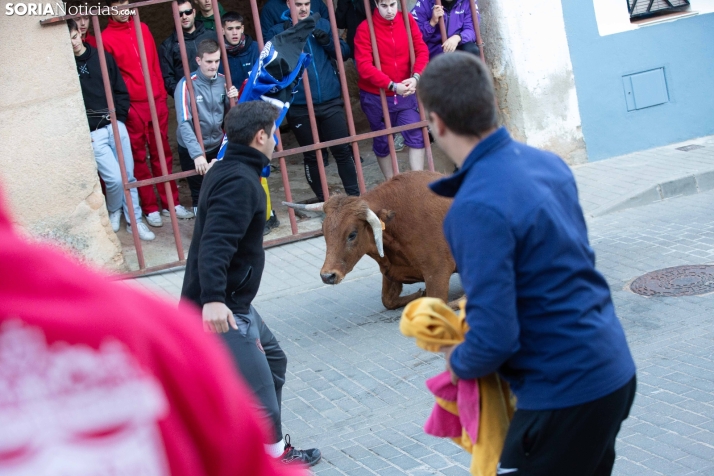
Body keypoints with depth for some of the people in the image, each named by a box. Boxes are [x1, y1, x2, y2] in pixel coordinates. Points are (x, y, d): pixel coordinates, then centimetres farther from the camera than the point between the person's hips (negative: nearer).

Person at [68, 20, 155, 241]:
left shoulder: (102, 56, 6)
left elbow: (121, 90, 11)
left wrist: (120, 117, 2)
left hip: (116, 126, 4)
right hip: (92, 133, -4)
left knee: (129, 176, 7)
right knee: (115, 179, -11)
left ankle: (134, 220, 20)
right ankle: (113, 212, 18)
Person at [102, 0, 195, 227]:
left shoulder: (143, 29, 12)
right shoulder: (106, 38, -4)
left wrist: (162, 93, 11)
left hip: (157, 101, 5)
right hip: (132, 106, -5)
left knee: (162, 154, 10)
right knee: (139, 158, 3)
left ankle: (170, 203, 19)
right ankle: (150, 208, 9)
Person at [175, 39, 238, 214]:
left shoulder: (223, 81, -2)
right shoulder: (187, 85, -18)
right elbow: (184, 123, -27)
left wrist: (232, 100, -12)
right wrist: (197, 153, -38)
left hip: (217, 145, 4)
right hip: (192, 150, -4)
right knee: (200, 195, 1)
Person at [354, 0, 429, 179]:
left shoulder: (407, 20, -1)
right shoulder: (365, 28, -13)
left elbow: (421, 50, -4)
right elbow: (364, 66, -20)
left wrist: (416, 77, -22)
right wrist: (392, 85, -28)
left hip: (405, 93, 2)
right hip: (375, 96, -2)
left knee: (416, 136, -11)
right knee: (382, 141, 10)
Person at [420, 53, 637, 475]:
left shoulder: (476, 208, -24)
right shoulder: (547, 162, 2)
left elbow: (494, 340, -25)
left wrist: (459, 363, -4)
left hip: (567, 393, -8)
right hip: (616, 371, 8)